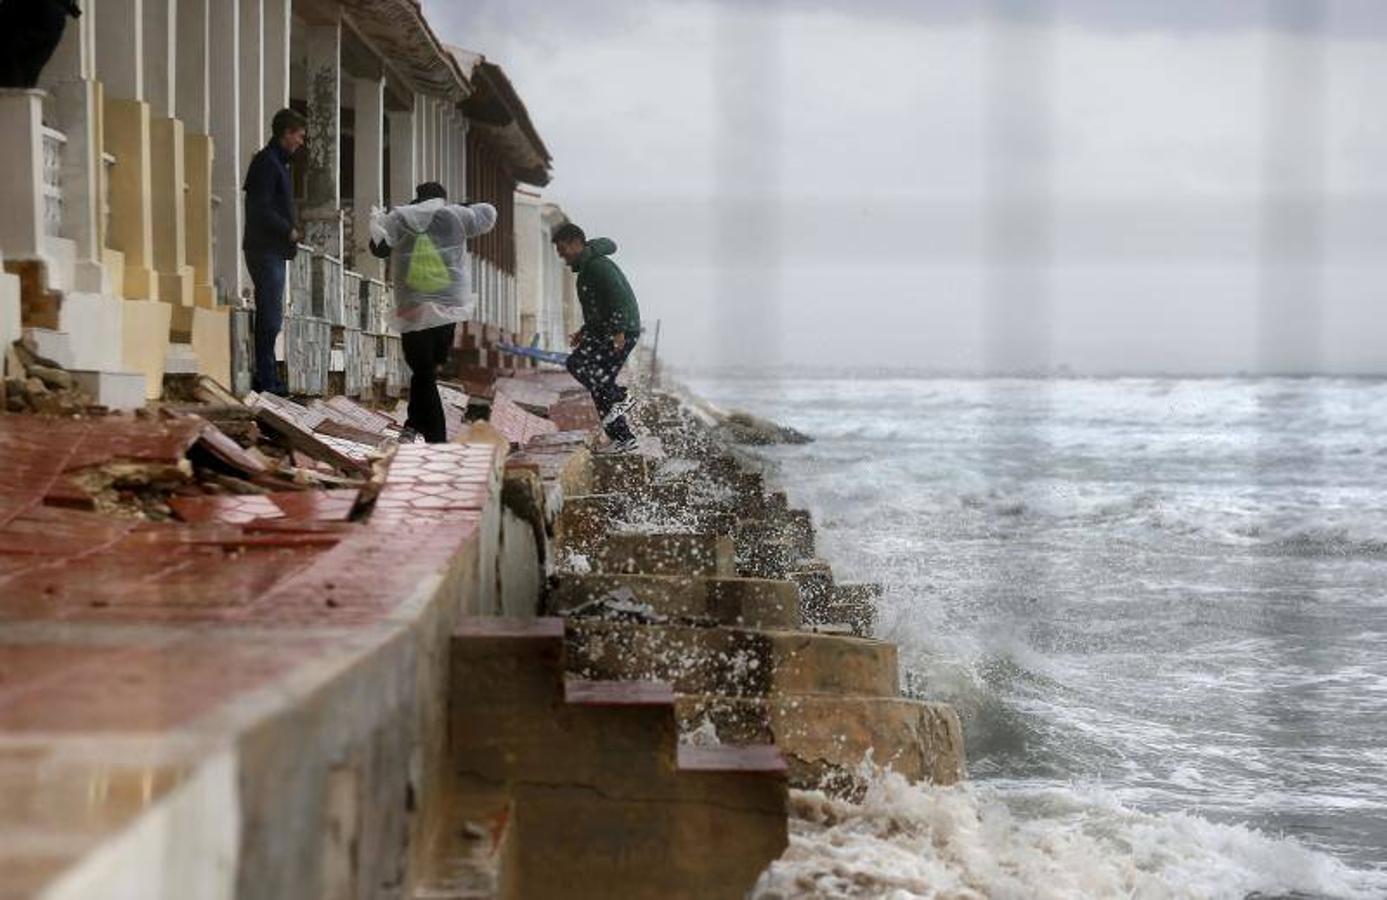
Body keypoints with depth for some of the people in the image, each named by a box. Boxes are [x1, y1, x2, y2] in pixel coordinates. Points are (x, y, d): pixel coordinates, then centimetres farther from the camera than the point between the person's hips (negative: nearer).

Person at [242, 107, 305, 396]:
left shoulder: (276, 161, 20)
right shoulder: (267, 161, -11)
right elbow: (261, 209, -19)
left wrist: (290, 230, 8)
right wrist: (289, 231, -11)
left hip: (272, 250, 10)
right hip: (266, 249, -10)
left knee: (269, 317, 11)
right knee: (270, 316, -10)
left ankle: (265, 379, 15)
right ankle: (267, 380, -10)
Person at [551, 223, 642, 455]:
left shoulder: (597, 265, -12)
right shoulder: (587, 267, 22)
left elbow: (619, 298, -23)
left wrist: (619, 331, -28)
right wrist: (584, 332, 24)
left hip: (622, 332, -10)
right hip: (604, 332, 10)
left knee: (577, 363, -18)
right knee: (599, 385, 8)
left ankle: (621, 397, -12)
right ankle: (623, 439, 9)